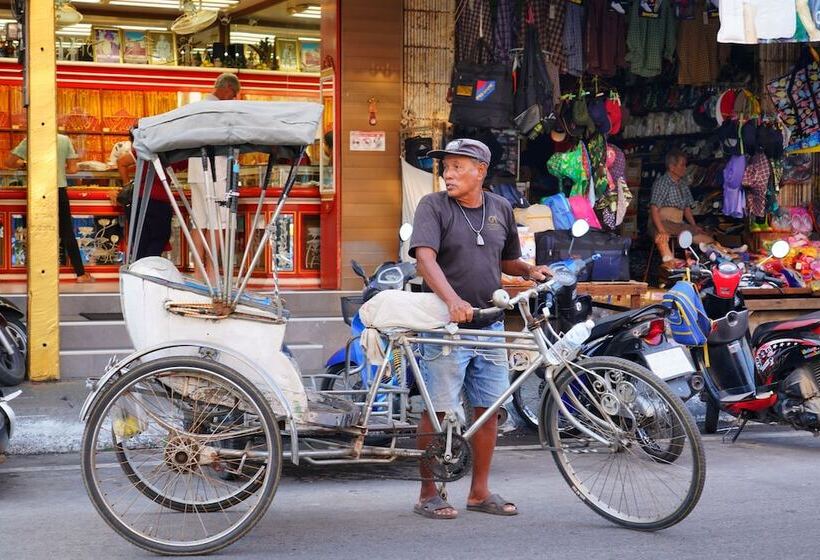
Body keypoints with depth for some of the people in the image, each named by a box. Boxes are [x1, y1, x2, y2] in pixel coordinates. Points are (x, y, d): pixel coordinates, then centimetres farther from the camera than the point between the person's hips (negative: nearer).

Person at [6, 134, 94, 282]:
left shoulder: (30, 141, -5)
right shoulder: (65, 140, -1)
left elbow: (9, 162, -4)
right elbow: (73, 169, 0)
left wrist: (23, 164, 15)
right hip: (60, 191, 1)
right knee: (68, 233, 10)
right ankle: (81, 273, 13)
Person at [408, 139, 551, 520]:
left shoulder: (500, 208, 10)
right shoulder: (433, 206, -5)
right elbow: (425, 258, -19)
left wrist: (529, 270, 1)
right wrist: (452, 299, -34)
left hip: (490, 326, 5)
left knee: (488, 409, 9)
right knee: (437, 411, -1)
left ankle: (480, 491, 21)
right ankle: (428, 494, 9)